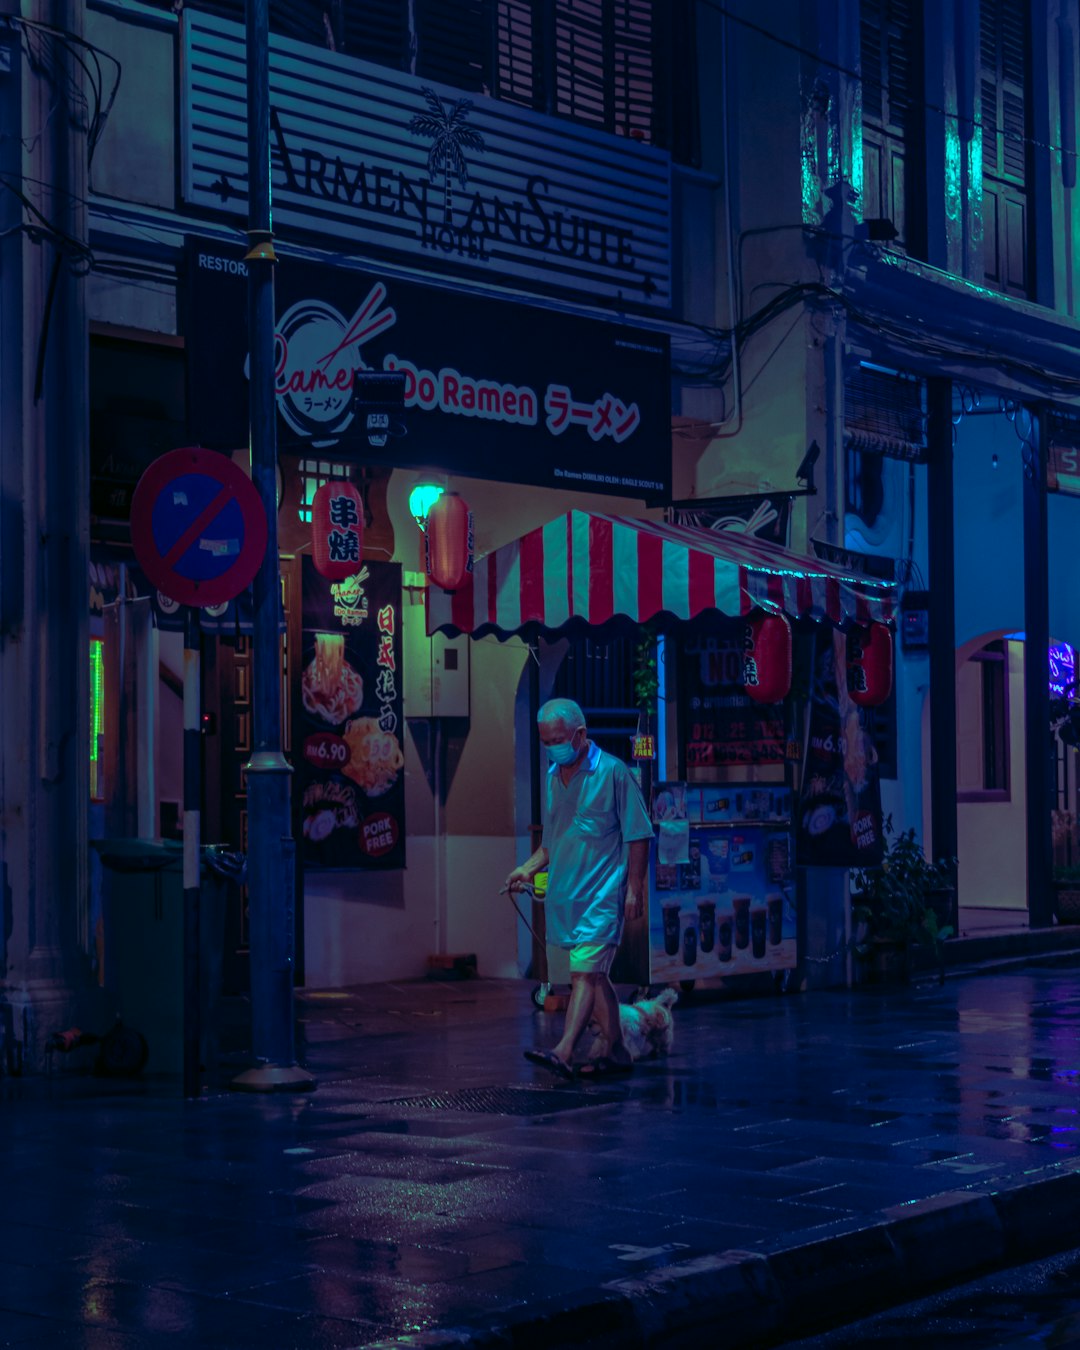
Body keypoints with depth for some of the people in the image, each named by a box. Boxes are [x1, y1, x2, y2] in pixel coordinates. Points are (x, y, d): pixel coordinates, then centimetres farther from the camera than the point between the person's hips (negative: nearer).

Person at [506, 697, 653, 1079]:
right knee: (594, 974, 12)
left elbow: (638, 835, -7)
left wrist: (634, 887, -11)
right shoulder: (552, 776, 12)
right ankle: (617, 1052, 19)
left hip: (600, 892, -7)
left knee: (585, 972, -14)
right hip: (564, 892, 7)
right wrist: (528, 869, 7)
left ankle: (563, 1053, -23)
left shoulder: (613, 772, -7)